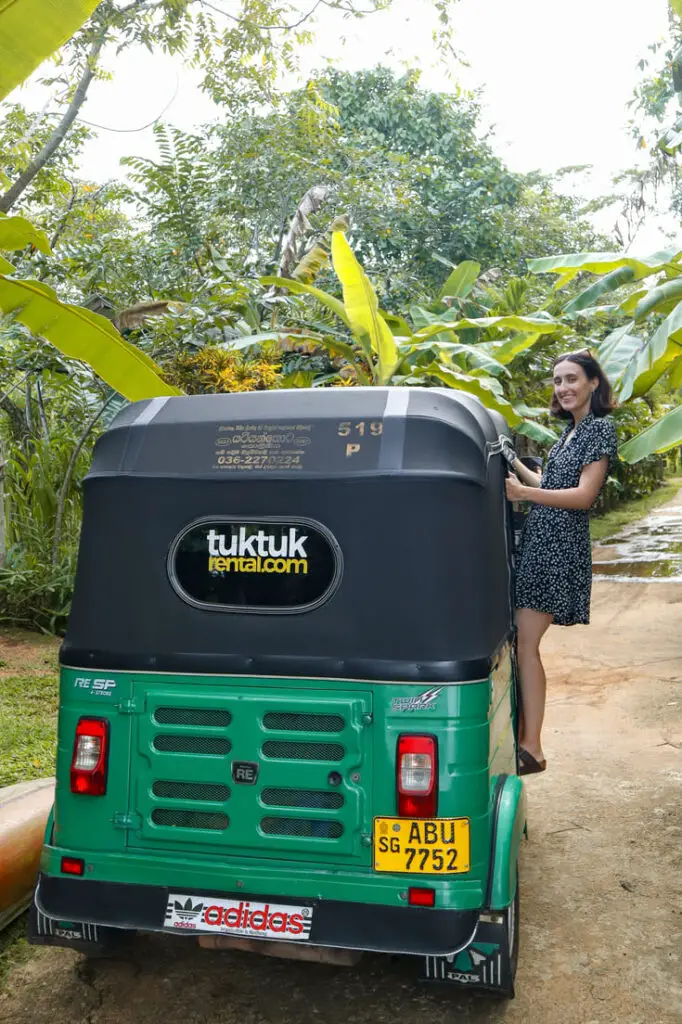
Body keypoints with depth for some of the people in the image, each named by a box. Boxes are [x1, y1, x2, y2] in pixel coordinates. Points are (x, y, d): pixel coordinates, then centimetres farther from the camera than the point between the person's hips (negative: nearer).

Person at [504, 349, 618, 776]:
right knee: (519, 642, 5)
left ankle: (531, 749, -4)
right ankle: (522, 737, 11)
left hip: (559, 548, -8)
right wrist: (514, 463, 19)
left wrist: (522, 493, -23)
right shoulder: (572, 430, 19)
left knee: (525, 643, -11)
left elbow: (583, 496, -15)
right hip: (540, 544, 8)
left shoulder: (601, 428, -7)